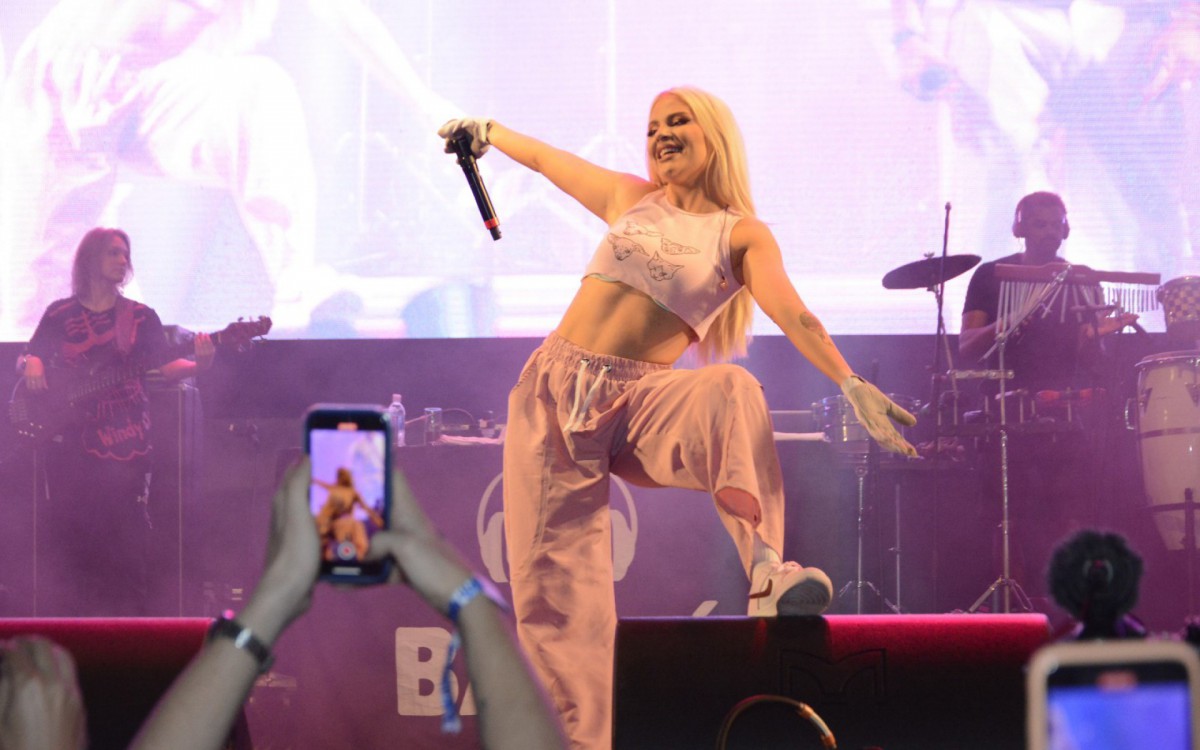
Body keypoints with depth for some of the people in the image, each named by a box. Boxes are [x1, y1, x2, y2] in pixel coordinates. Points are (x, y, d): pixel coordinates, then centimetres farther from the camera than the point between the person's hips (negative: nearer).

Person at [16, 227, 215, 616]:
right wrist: (32, 367, -11)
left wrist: (197, 364, -21)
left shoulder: (141, 317, 7)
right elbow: (31, 355, 14)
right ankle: (63, 615, 7)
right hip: (71, 439, 1)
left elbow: (166, 367, 0)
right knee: (65, 528, -1)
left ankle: (127, 619, 1)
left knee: (124, 531, -4)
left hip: (125, 439, -1)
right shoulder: (60, 314, 9)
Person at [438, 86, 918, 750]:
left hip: (640, 403, -3)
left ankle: (767, 571, -50)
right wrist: (485, 130, 43)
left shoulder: (741, 235, 3)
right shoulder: (629, 199, 12)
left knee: (728, 391, -37)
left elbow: (793, 316, -12)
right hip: (554, 389, 3)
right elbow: (544, 158, 27)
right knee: (555, 583, -8)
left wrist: (852, 386, -26)